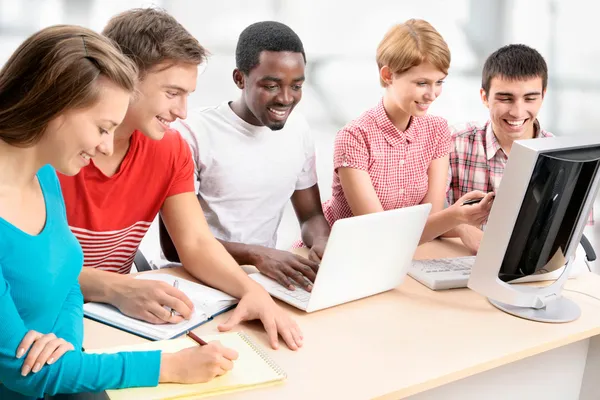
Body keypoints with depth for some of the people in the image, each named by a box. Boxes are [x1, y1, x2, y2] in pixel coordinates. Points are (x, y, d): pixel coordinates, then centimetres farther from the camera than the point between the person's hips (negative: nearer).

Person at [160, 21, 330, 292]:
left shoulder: (298, 129, 3)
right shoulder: (194, 135, -15)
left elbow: (311, 215, 11)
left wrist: (322, 242, -13)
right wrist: (256, 255, -30)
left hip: (266, 276, 5)